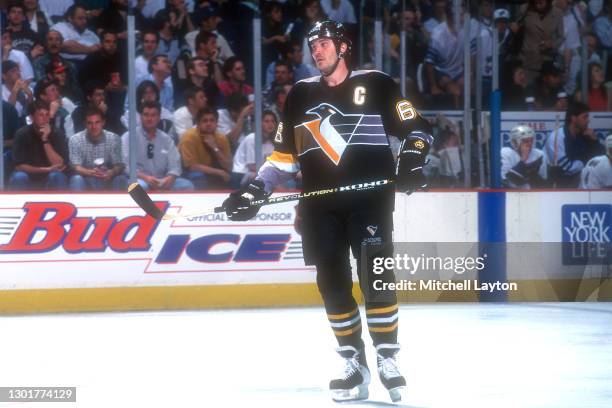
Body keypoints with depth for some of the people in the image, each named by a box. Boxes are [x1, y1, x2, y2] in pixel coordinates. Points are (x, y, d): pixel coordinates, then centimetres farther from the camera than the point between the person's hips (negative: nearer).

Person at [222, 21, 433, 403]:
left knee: (376, 276, -14)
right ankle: (354, 365, 7)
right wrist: (256, 190, 8)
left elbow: (417, 128, 0)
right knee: (333, 284, 0)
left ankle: (388, 361, -9)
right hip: (320, 204, 4)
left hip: (369, 197, -4)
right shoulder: (301, 95, 14)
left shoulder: (375, 84, 1)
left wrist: (411, 160, -18)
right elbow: (284, 153, 18)